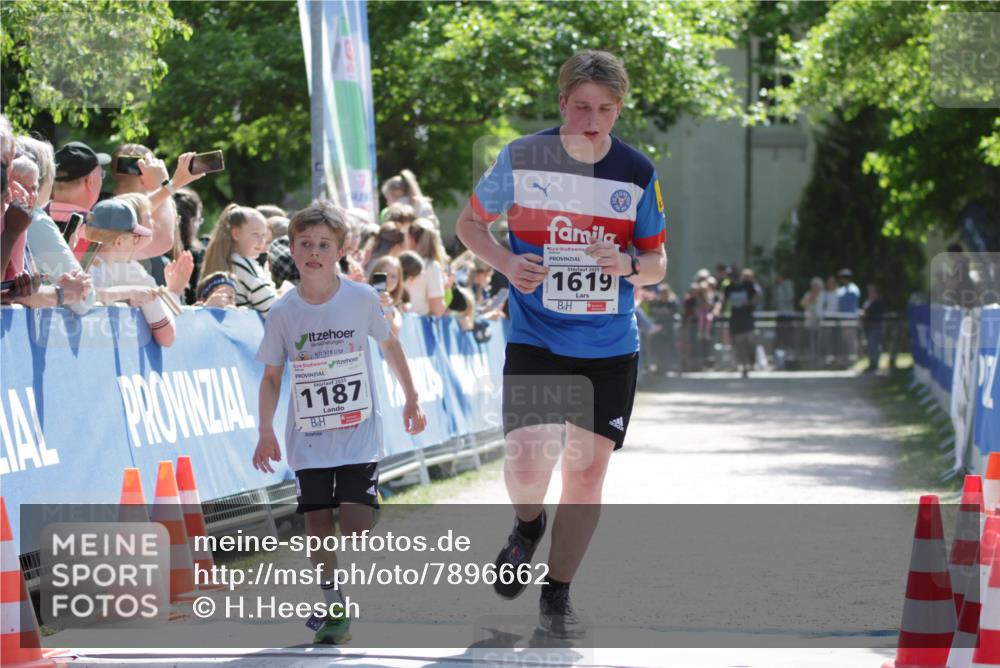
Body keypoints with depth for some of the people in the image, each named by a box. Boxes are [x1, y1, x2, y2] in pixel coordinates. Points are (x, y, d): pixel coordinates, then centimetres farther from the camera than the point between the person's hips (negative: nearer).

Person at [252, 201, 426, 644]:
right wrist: (266, 432, -6)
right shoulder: (283, 312, -4)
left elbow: (388, 345, 10)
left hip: (358, 432, -1)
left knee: (356, 526, -12)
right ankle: (332, 605, 15)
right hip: (308, 437, 1)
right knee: (318, 525, -1)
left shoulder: (361, 299, -6)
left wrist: (411, 399, 15)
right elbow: (272, 376, 3)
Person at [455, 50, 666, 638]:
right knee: (526, 465, -16)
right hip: (536, 341, -2)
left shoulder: (639, 174, -3)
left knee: (588, 470, 2)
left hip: (610, 348, 2)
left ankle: (558, 596, 19)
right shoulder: (522, 159, -6)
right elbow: (471, 222, 7)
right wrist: (506, 263, -12)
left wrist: (629, 265, -18)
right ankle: (529, 526, 21)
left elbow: (658, 263, 6)